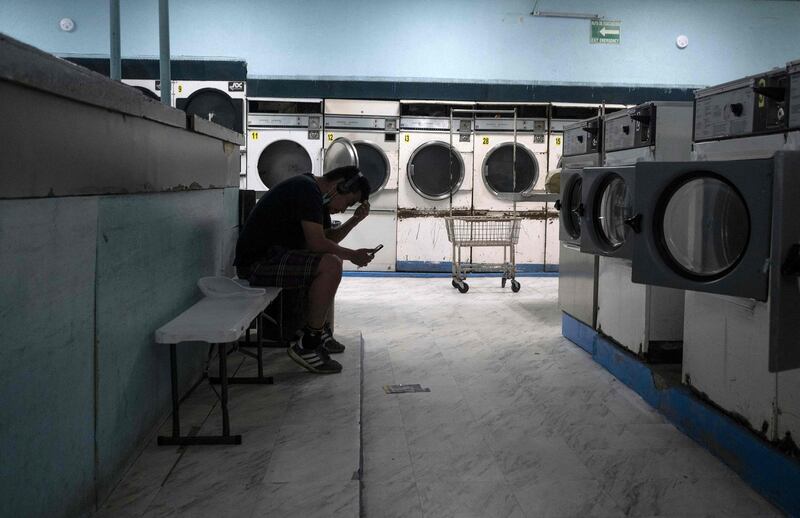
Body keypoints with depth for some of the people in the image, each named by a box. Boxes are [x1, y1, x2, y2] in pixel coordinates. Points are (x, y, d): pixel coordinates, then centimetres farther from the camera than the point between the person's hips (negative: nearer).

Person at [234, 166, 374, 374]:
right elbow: (317, 243, -21)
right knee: (331, 265, -24)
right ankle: (306, 346, -16)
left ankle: (319, 333, 20)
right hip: (256, 262, -11)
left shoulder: (316, 194, 15)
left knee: (333, 259, 22)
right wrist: (352, 255, -7)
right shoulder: (307, 191, -17)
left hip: (271, 254, 11)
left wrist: (355, 220, 8)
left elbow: (328, 238, 21)